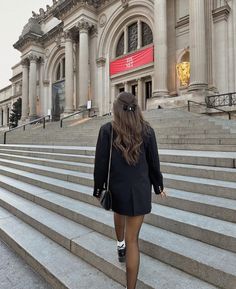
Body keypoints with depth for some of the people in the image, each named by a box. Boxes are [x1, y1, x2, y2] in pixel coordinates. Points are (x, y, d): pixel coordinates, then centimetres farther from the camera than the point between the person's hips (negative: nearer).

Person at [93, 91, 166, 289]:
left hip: (117, 187, 1)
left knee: (119, 211, 36)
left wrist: (98, 189, 5)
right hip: (140, 190, 0)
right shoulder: (147, 130, -7)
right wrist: (158, 186, 14)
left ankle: (120, 246, 54)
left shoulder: (107, 130, -10)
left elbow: (100, 163, -8)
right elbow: (154, 163, 0)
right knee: (133, 239, 8)